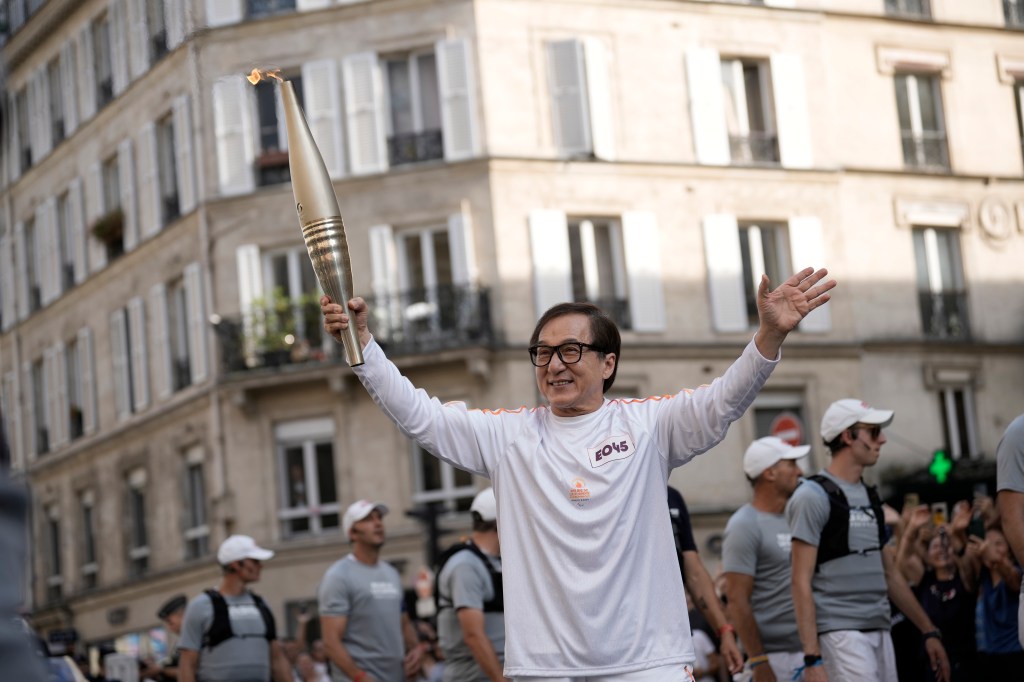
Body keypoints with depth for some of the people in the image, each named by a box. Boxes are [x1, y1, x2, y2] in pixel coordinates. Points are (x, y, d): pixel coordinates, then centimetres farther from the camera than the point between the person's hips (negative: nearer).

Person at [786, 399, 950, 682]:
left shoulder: (869, 497, 17)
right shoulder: (814, 496, -8)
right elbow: (801, 583, -13)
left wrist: (929, 631, 19)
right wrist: (813, 658, -21)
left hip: (880, 631, 8)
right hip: (840, 634, -8)